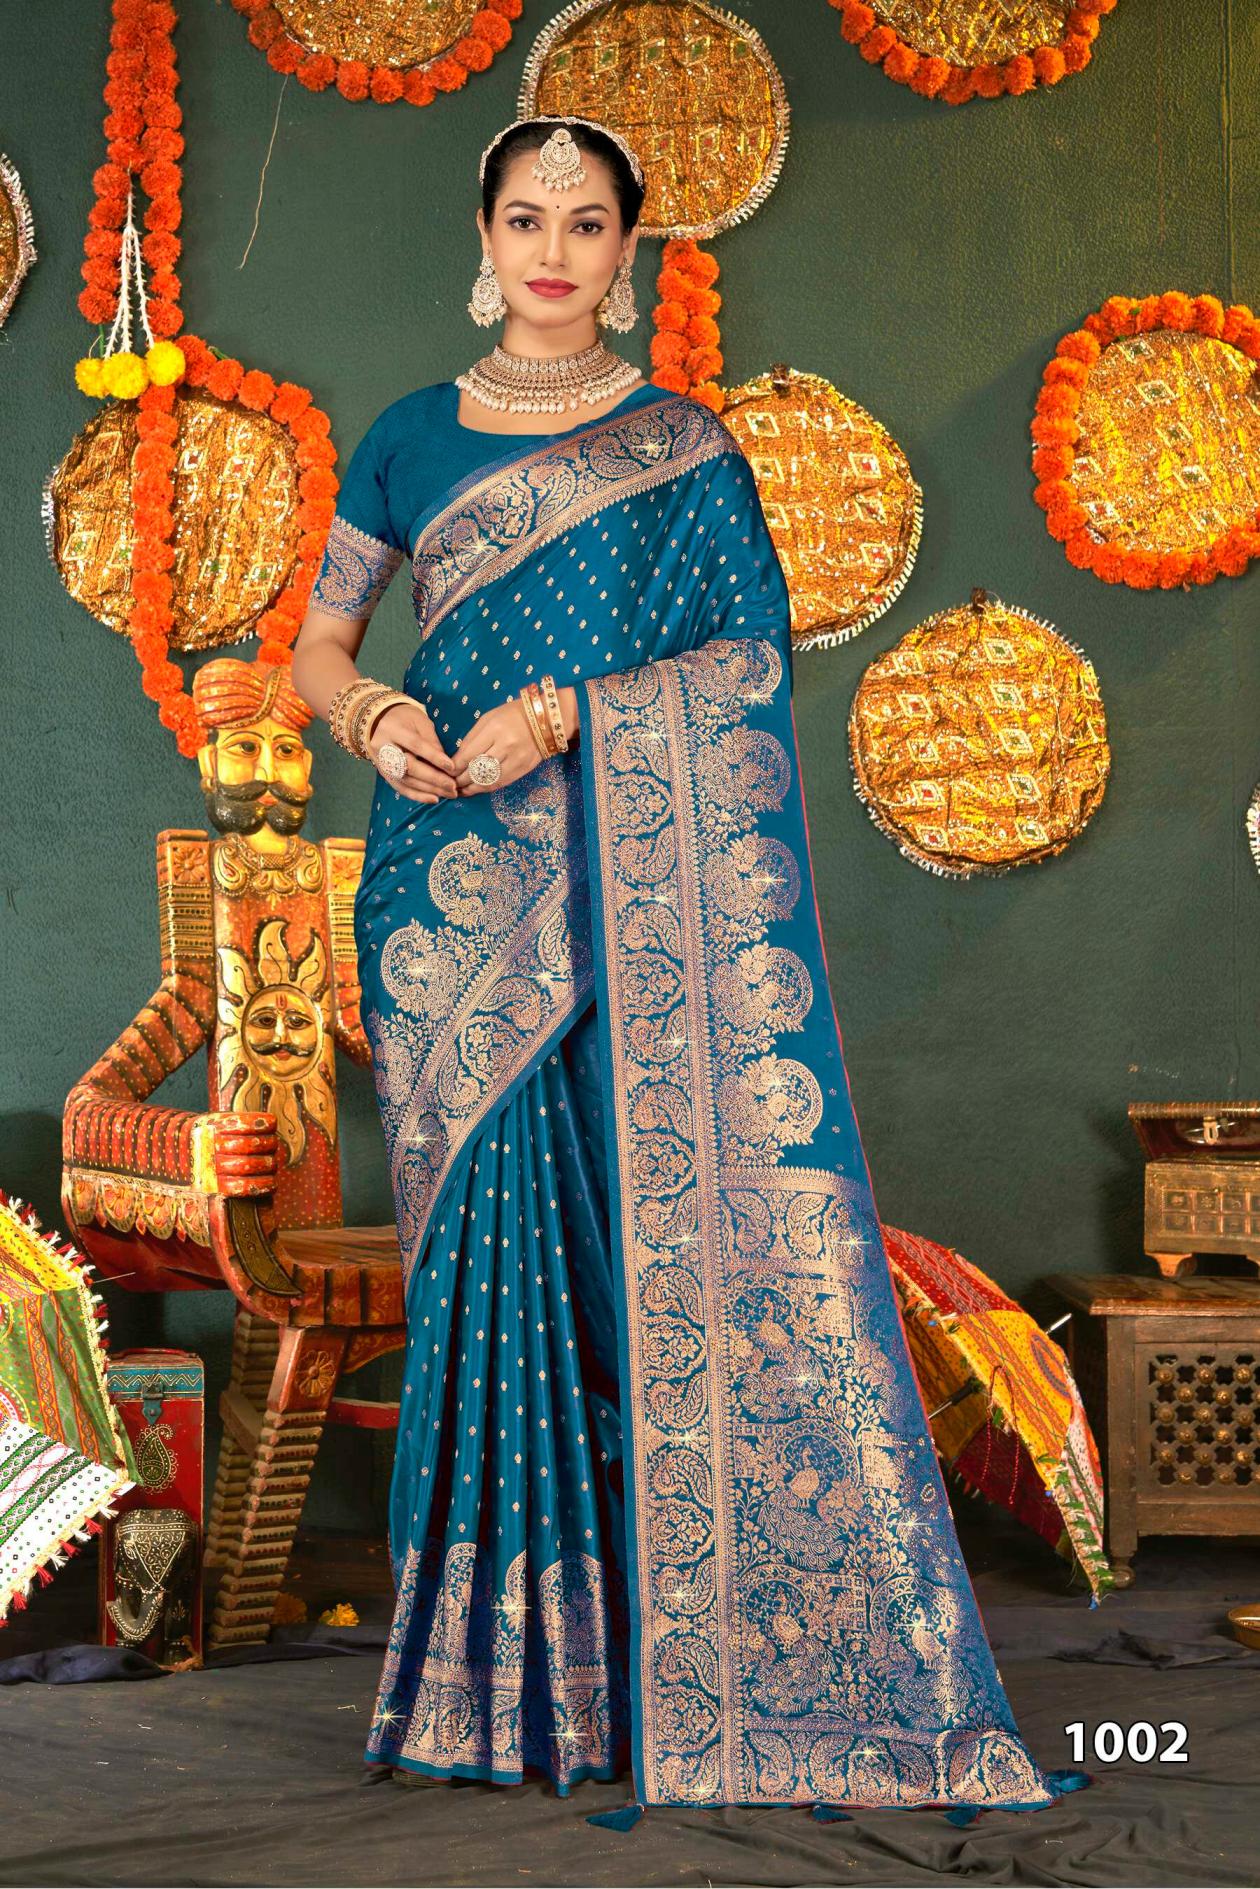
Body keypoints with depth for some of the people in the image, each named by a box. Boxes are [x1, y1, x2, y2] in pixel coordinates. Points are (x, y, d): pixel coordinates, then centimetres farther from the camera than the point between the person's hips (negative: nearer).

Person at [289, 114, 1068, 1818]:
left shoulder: (685, 449, 7)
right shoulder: (413, 440, 13)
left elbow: (758, 657, -2)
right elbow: (317, 643, 16)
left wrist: (564, 716, -13)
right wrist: (369, 713, -6)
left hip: (636, 898, -1)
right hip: (455, 891, 2)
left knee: (658, 1212, -8)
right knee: (487, 1219, -2)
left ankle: (666, 1640, 2)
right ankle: (500, 1636, 8)